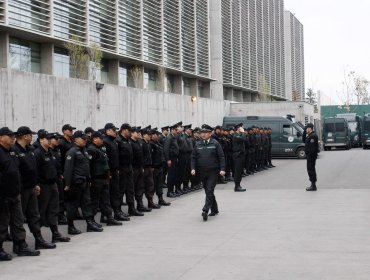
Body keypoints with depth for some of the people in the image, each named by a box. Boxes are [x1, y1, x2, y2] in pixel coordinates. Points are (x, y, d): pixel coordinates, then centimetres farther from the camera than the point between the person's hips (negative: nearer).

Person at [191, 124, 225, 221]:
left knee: (209, 191, -12)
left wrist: (222, 169, -13)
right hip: (202, 172, 4)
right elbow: (193, 158, 9)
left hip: (213, 172, -4)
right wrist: (193, 168, -5)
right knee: (208, 191, 12)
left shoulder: (215, 144, -2)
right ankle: (214, 210, 25)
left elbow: (221, 157, -4)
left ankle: (205, 210, -18)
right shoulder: (198, 144, 7)